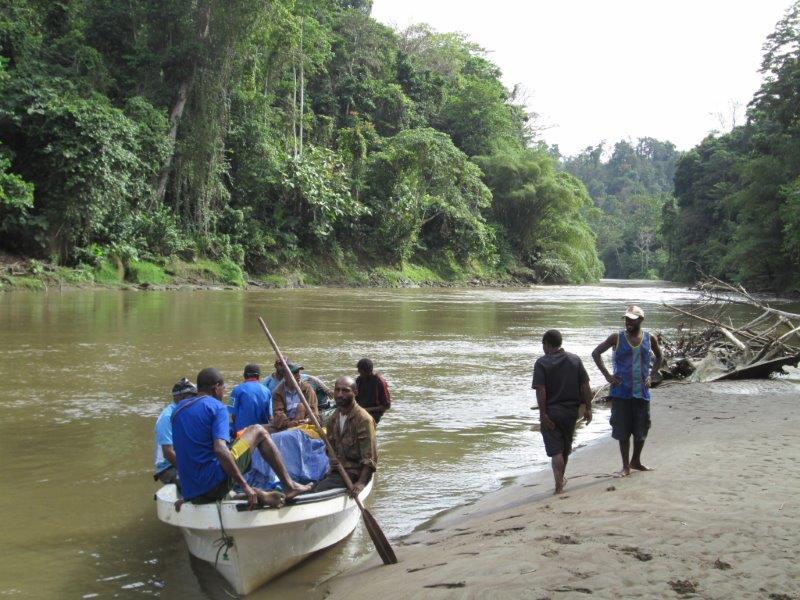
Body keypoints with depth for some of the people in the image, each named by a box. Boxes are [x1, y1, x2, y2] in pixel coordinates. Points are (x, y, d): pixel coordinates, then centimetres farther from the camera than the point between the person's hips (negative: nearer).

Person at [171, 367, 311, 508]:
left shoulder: (178, 408, 16)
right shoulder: (216, 407, -6)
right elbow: (220, 449, -22)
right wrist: (245, 486, -18)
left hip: (190, 493, 7)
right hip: (214, 484, -7)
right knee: (258, 431, 9)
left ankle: (259, 495, 12)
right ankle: (289, 486, 9)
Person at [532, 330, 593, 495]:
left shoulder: (541, 363, -10)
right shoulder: (575, 359, 2)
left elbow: (540, 390, -17)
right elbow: (585, 386, 0)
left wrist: (543, 414, -15)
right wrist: (588, 408, 5)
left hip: (551, 412, -4)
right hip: (571, 411, 4)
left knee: (555, 450, 1)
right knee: (566, 447, 20)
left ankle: (559, 484, -5)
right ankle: (561, 478, 36)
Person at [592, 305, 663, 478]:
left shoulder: (649, 339, 3)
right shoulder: (617, 338, -5)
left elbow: (658, 357, 21)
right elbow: (596, 353, 0)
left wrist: (651, 376, 8)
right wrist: (607, 375, -6)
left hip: (642, 391, 3)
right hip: (622, 391, -3)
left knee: (642, 429, 10)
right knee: (623, 429, 1)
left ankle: (636, 461, 31)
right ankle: (625, 466, 12)